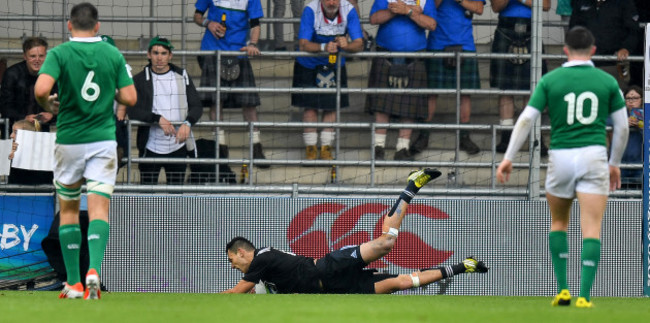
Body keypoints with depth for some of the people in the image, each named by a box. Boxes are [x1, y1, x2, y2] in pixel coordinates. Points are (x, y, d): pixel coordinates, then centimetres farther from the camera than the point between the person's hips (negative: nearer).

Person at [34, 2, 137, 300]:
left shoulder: (59, 53, -6)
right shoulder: (113, 54, 1)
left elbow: (41, 89, -21)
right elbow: (130, 98, -1)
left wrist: (46, 104, 1)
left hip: (69, 141, 0)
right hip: (103, 140, 1)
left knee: (68, 210, 13)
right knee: (98, 209, -4)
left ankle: (73, 283, 12)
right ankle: (94, 270, -28)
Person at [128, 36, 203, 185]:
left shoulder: (182, 76, 8)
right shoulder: (140, 80, 2)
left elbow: (196, 106, 4)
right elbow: (133, 111, -8)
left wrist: (187, 123, -16)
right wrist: (158, 119, -23)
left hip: (178, 147, 2)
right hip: (151, 148, -2)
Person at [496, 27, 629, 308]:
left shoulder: (550, 80, 2)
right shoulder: (607, 82, 4)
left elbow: (526, 119, -3)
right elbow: (622, 127, 7)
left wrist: (508, 158, 1)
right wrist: (615, 164, 20)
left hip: (560, 158, 1)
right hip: (593, 157, -1)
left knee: (559, 223, 21)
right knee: (591, 229, -4)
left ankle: (562, 289, 15)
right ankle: (584, 295, -17)